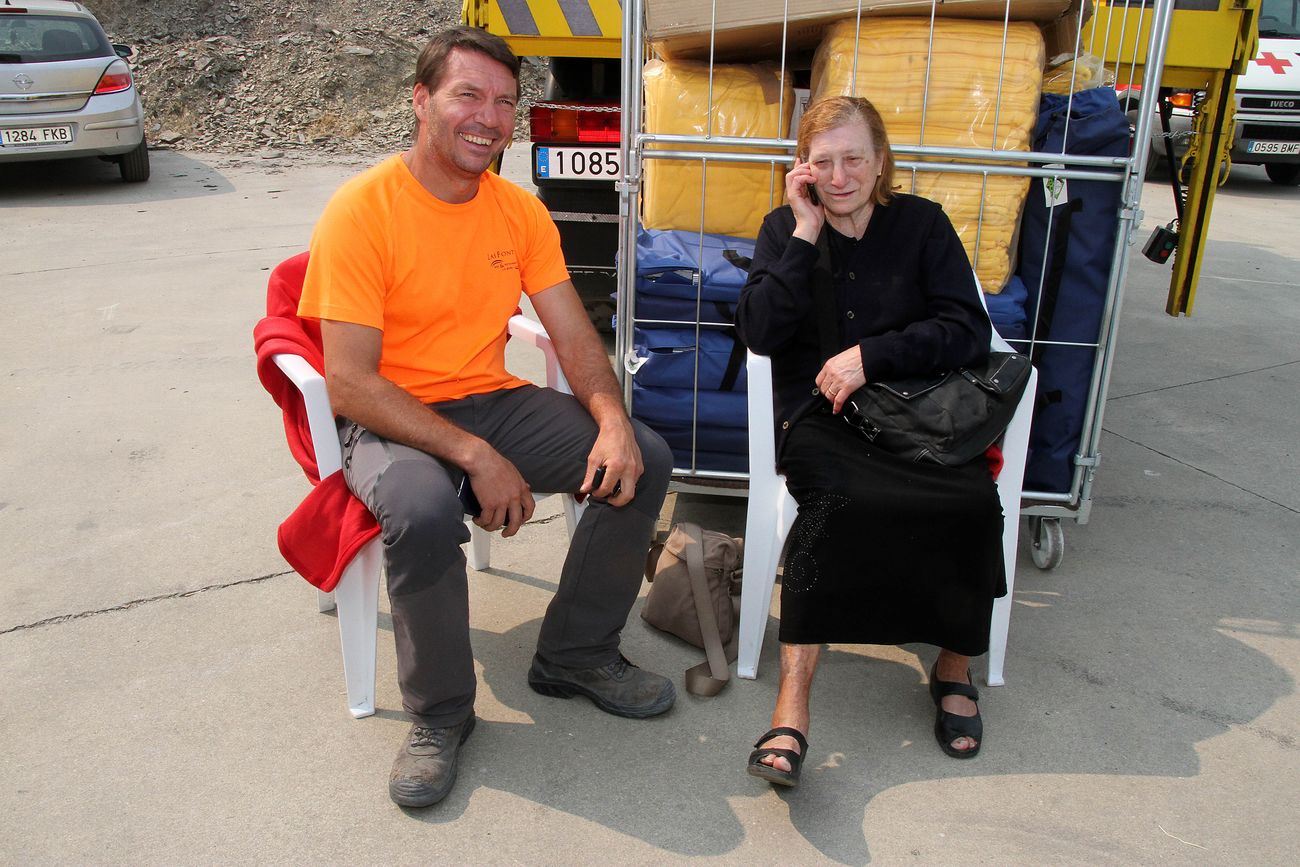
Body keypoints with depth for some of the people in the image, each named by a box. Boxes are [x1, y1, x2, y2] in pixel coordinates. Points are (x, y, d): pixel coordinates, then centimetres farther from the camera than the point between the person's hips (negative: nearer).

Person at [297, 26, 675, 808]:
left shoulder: (521, 211, 3)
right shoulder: (363, 209, -15)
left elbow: (577, 340, 2)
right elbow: (351, 386, -20)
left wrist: (612, 422, -19)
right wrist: (475, 457, -27)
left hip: (494, 400, 6)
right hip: (390, 420, -5)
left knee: (643, 459, -10)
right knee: (424, 508, -37)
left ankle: (575, 655, 8)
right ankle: (440, 714, -9)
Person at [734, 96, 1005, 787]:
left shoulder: (920, 223, 9)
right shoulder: (785, 227, 9)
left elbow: (968, 330, -1)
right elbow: (760, 333, -6)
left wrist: (870, 355, -13)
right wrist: (806, 233, -8)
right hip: (818, 412, -1)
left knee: (973, 501, -29)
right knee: (835, 497, -35)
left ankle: (954, 669, -5)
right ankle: (791, 709, -33)